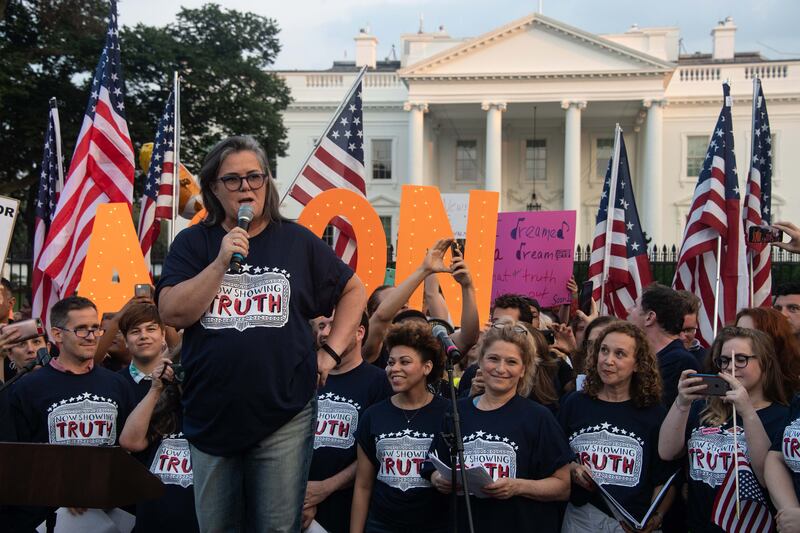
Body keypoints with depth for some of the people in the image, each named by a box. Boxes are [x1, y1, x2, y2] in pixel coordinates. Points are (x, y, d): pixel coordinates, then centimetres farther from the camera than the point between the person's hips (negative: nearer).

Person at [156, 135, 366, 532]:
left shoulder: (297, 241, 5)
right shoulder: (193, 243, 3)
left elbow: (354, 290, 13)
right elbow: (172, 314, -9)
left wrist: (331, 351, 4)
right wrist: (222, 261, -16)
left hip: (285, 416, -1)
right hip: (211, 417, 1)